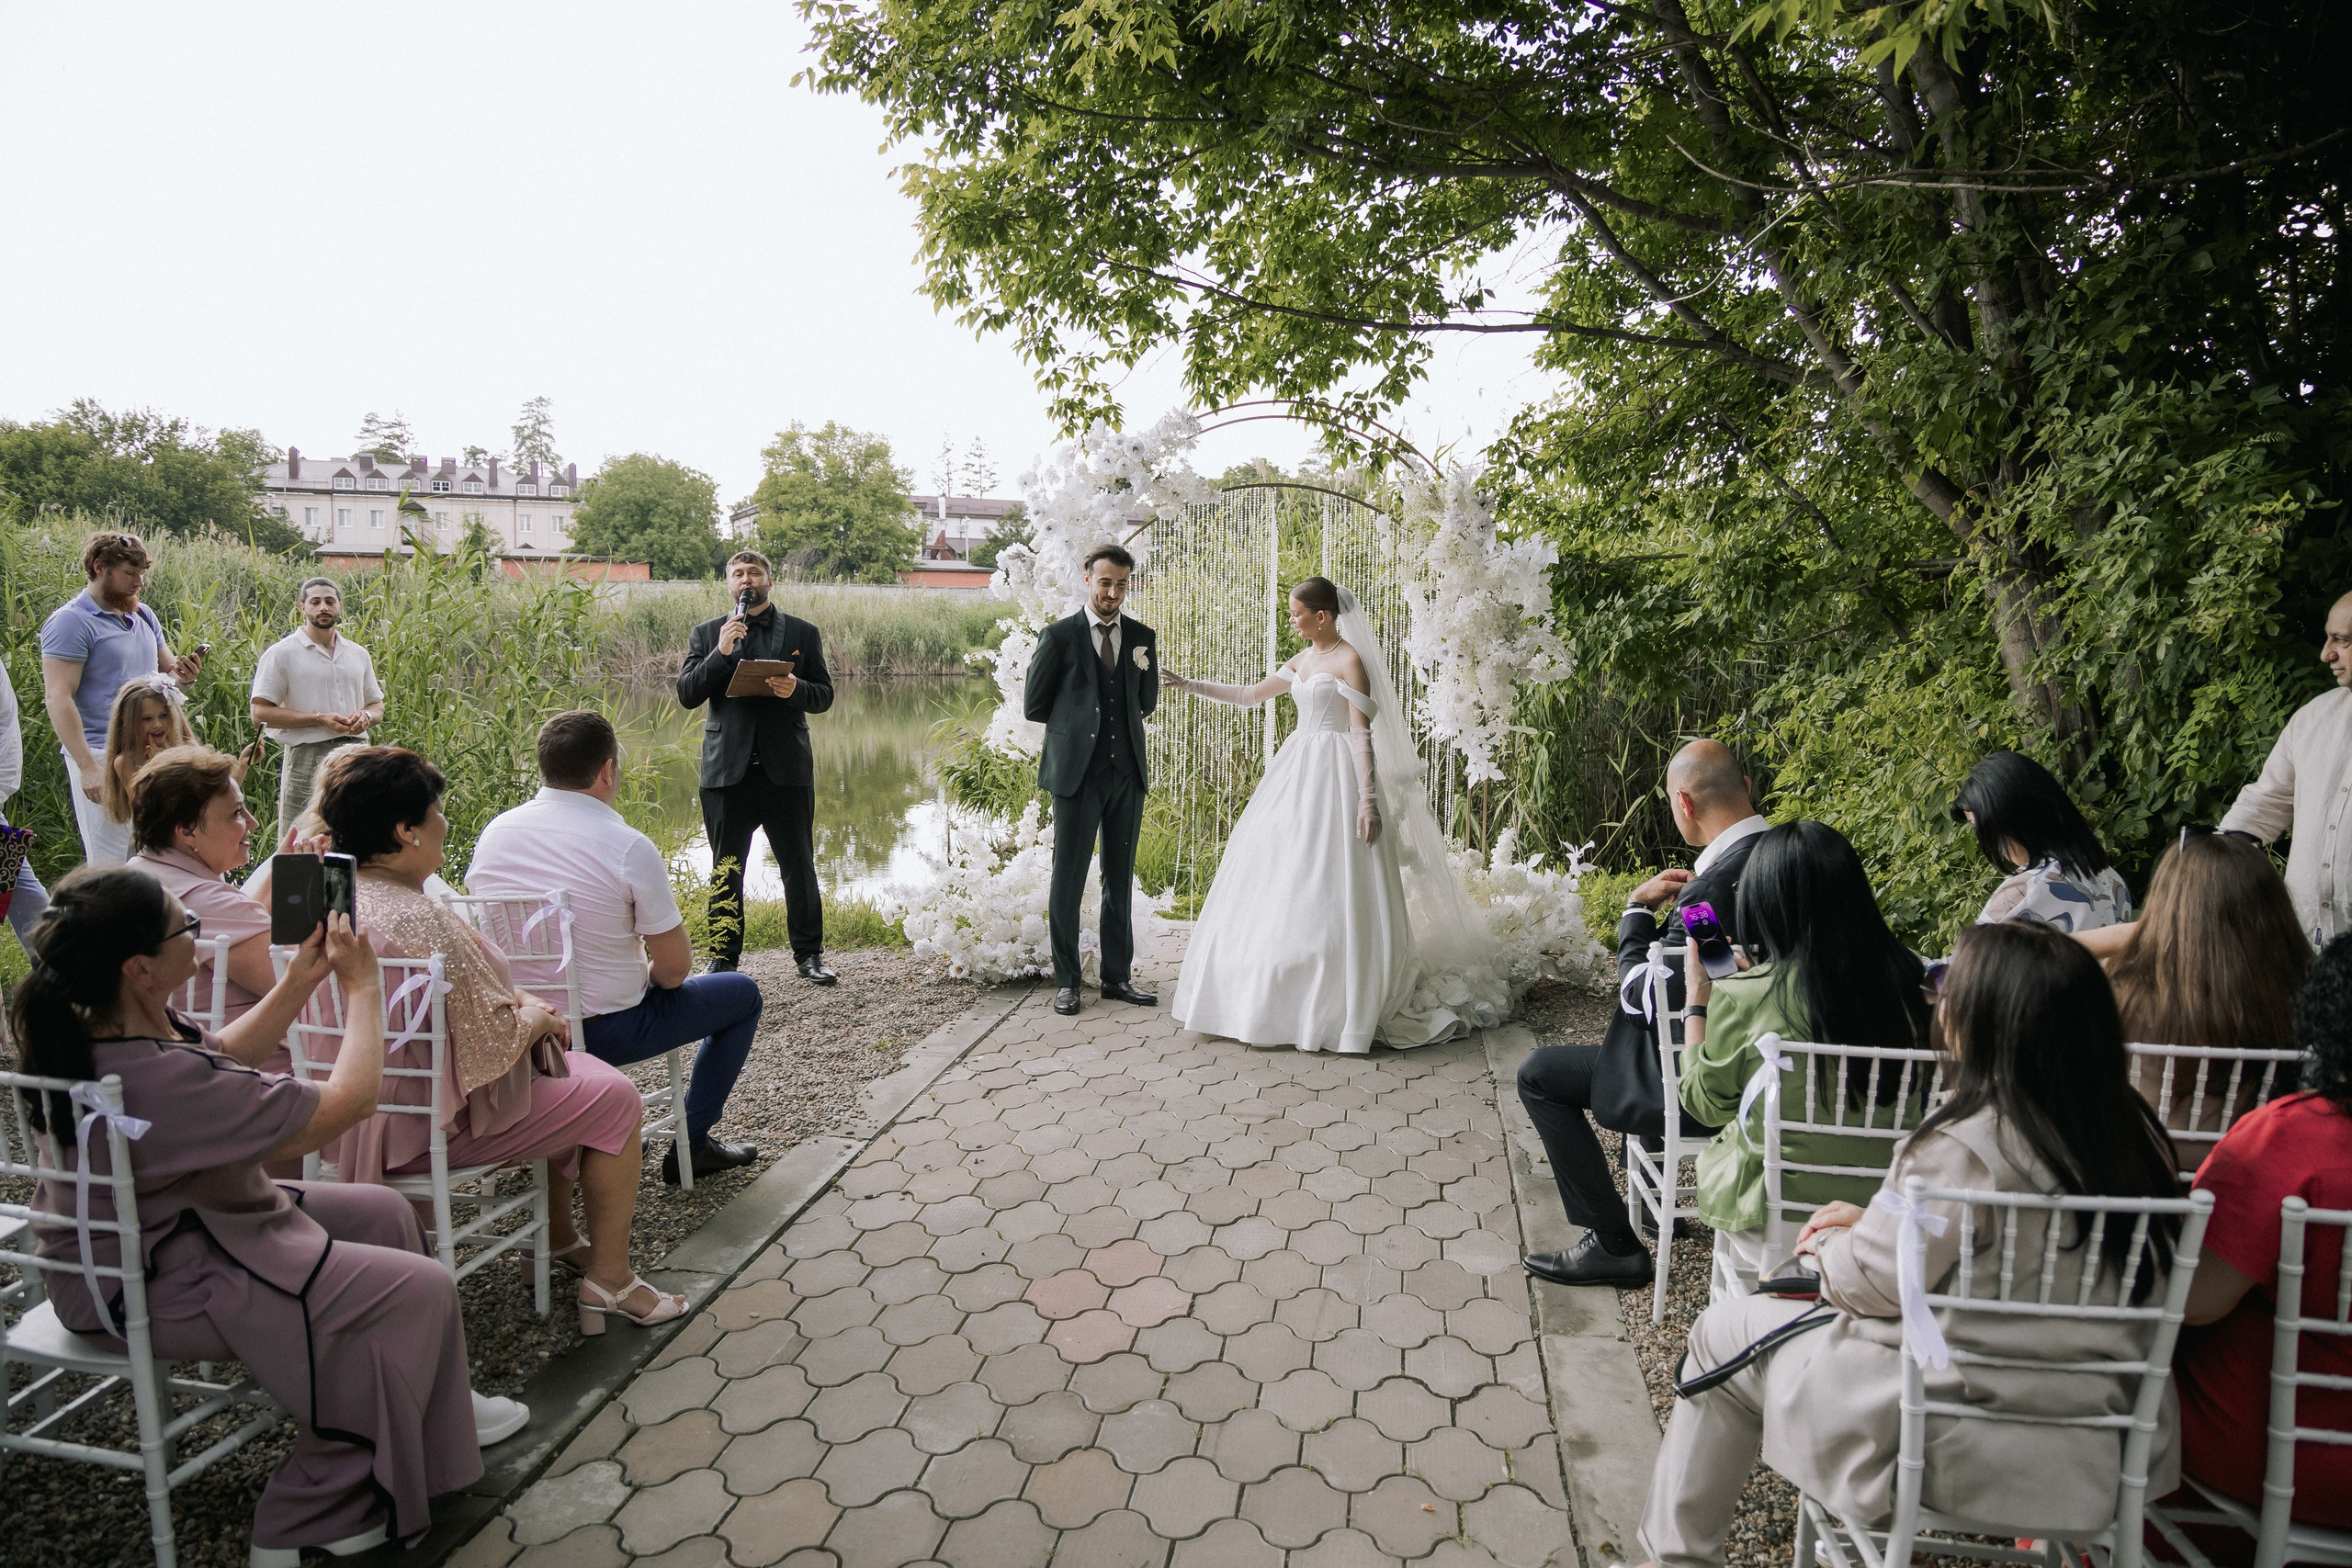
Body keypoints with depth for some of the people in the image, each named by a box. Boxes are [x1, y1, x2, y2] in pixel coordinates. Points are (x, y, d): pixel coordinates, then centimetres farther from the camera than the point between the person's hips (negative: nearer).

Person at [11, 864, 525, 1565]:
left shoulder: (85, 1031, -6)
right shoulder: (159, 1079, -36)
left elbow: (221, 1056, 13)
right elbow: (350, 1100, -29)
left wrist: (301, 979, 3)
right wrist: (363, 986, -17)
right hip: (154, 1287, -10)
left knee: (382, 1212, 15)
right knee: (420, 1290, -10)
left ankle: (438, 1407, 30)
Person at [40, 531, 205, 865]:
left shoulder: (143, 615, 14)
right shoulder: (71, 621, -8)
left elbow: (167, 670, 21)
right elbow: (58, 698, -14)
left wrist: (182, 675, -6)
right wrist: (88, 768, -22)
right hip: (102, 758, -7)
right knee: (111, 866, -6)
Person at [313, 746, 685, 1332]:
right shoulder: (423, 921, -31)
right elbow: (489, 1050, -28)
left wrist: (517, 999, 2)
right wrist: (535, 1018, -9)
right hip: (436, 1122, -10)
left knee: (569, 1071, 25)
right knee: (614, 1097, 3)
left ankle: (560, 1238, 36)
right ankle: (610, 1278, 13)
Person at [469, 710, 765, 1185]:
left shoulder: (493, 832, -3)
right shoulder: (629, 847, -20)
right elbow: (675, 968, -16)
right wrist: (648, 976, 8)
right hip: (604, 1032, -6)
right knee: (742, 994, 14)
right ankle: (691, 1145, 17)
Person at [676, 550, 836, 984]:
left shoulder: (802, 633, 10)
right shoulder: (707, 635, 11)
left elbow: (824, 695, 9)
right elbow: (686, 694, 1)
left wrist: (796, 690, -13)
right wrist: (720, 653, -12)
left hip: (787, 769, 0)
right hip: (728, 769, 0)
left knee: (799, 867, 4)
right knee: (725, 869, 5)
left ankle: (808, 954, 15)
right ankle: (724, 958, 16)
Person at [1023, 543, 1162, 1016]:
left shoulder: (1143, 637, 9)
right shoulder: (1059, 636, -2)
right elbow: (1034, 707, 2)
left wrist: (1110, 724, 11)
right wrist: (1078, 722, 8)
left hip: (1128, 773, 4)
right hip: (1077, 773, -3)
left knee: (1121, 880, 10)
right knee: (1068, 880, 2)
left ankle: (1118, 976, 20)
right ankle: (1066, 981, 14)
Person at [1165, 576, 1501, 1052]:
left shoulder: (1351, 661, -9)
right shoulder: (1303, 661, 15)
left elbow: (1363, 735, -14)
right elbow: (1250, 695, 22)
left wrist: (1367, 799, -21)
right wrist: (1188, 685, 19)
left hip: (1336, 774, -8)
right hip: (1299, 771, 8)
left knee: (1329, 887, -7)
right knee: (1281, 882, 7)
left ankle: (1339, 1009, 1)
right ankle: (1278, 994, 16)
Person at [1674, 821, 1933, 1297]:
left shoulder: (1743, 997, -21)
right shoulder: (1909, 981, -11)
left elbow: (1704, 1104, -3)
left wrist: (1696, 1002, 8)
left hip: (1770, 1213, -3)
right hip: (1885, 1206, 4)